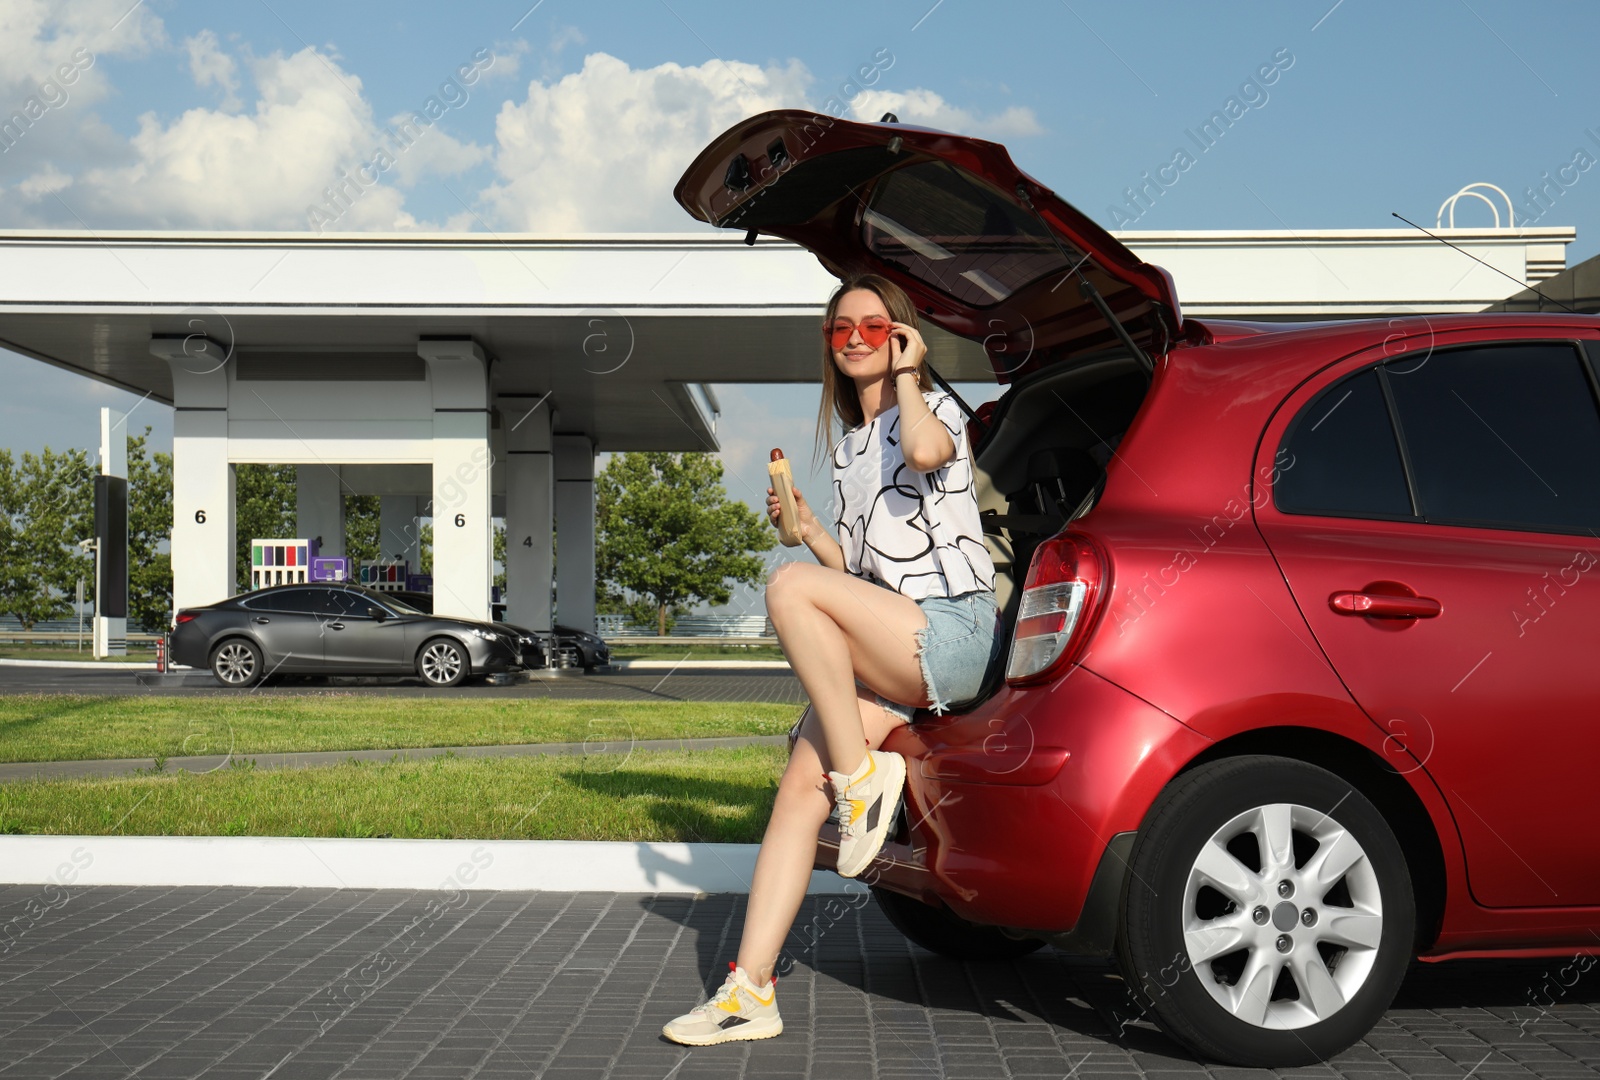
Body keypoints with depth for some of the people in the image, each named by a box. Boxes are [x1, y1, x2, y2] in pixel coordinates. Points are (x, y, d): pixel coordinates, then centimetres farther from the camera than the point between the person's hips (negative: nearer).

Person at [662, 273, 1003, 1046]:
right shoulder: (849, 446, 24)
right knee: (799, 787, -10)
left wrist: (904, 374, -9)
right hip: (884, 652, 7)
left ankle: (863, 778, -18)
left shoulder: (936, 408, 2)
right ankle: (750, 990, -12)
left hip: (953, 634, -7)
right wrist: (806, 529, 8)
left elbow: (925, 452, -26)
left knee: (792, 588, -29)